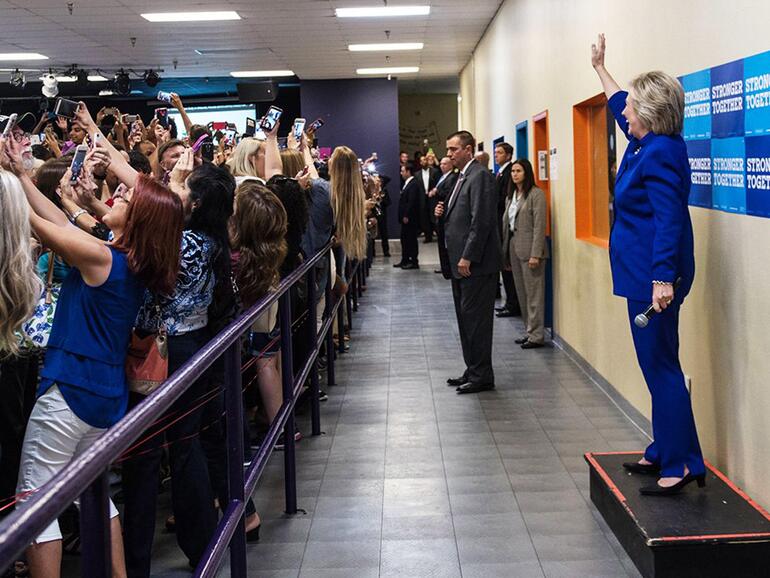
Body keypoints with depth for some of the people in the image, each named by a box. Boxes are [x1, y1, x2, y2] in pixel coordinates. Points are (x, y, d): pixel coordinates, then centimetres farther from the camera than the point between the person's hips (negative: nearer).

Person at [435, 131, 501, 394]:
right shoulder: (462, 177, 17)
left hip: (476, 263, -10)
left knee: (475, 318, -5)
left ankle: (482, 375, 2)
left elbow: (481, 220, -20)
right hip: (461, 262, 10)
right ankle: (473, 370, 21)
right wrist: (444, 212, 3)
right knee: (465, 318, 13)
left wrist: (467, 257, -21)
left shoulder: (479, 176, -13)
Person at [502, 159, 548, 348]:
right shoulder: (511, 196, 15)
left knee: (534, 293, -4)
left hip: (529, 248, -8)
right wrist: (506, 251, 8)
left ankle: (536, 335, 0)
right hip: (513, 247, 8)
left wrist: (535, 254, -18)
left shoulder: (536, 194, -8)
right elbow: (505, 223, 13)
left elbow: (539, 226, -13)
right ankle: (529, 330, 20)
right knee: (521, 292, 12)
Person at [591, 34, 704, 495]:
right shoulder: (645, 144, 12)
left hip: (654, 277, -10)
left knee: (661, 367, -7)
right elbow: (620, 105, 34)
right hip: (643, 274, 10)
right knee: (657, 366, 14)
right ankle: (663, 453, 22)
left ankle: (682, 464, -3)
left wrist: (663, 277, -31)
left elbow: (668, 220, -25)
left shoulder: (660, 154, -17)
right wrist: (600, 68, 45)